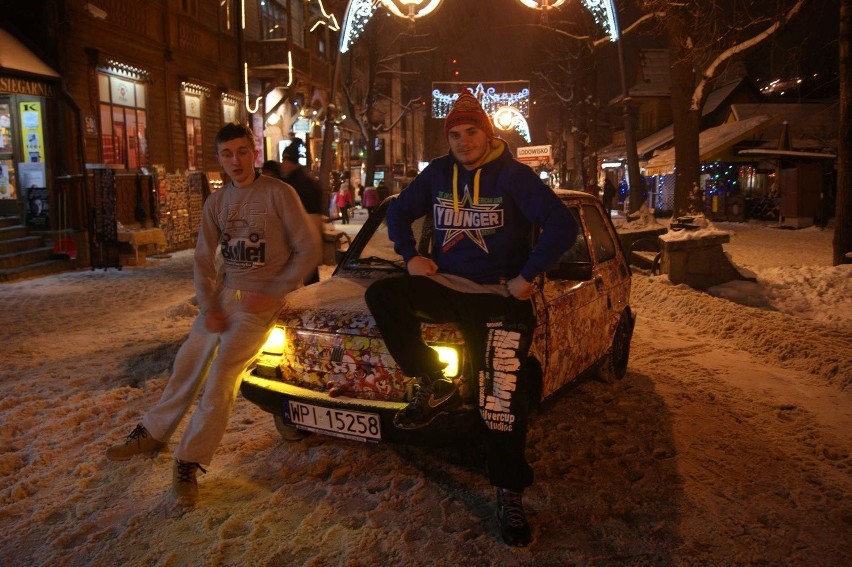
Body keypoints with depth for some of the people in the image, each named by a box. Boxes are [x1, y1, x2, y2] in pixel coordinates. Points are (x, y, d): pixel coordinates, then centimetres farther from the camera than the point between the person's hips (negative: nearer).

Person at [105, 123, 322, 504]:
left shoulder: (278, 194, -9)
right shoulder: (216, 202, 7)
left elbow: (309, 249, -9)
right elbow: (204, 259, 9)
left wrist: (274, 293, -13)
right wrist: (208, 308, -3)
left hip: (259, 301, -6)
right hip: (222, 295, 6)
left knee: (222, 375, -13)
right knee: (187, 363, 11)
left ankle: (189, 462, -1)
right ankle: (153, 433, 31)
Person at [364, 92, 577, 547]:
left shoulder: (514, 176, -6)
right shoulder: (438, 173, 7)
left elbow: (562, 225, -13)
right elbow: (399, 211, 19)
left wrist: (527, 277, -14)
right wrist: (409, 256, 4)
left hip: (499, 295, -4)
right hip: (443, 285, 5)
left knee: (503, 398, -10)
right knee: (381, 295, -20)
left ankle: (509, 495, 6)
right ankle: (435, 388, -12)